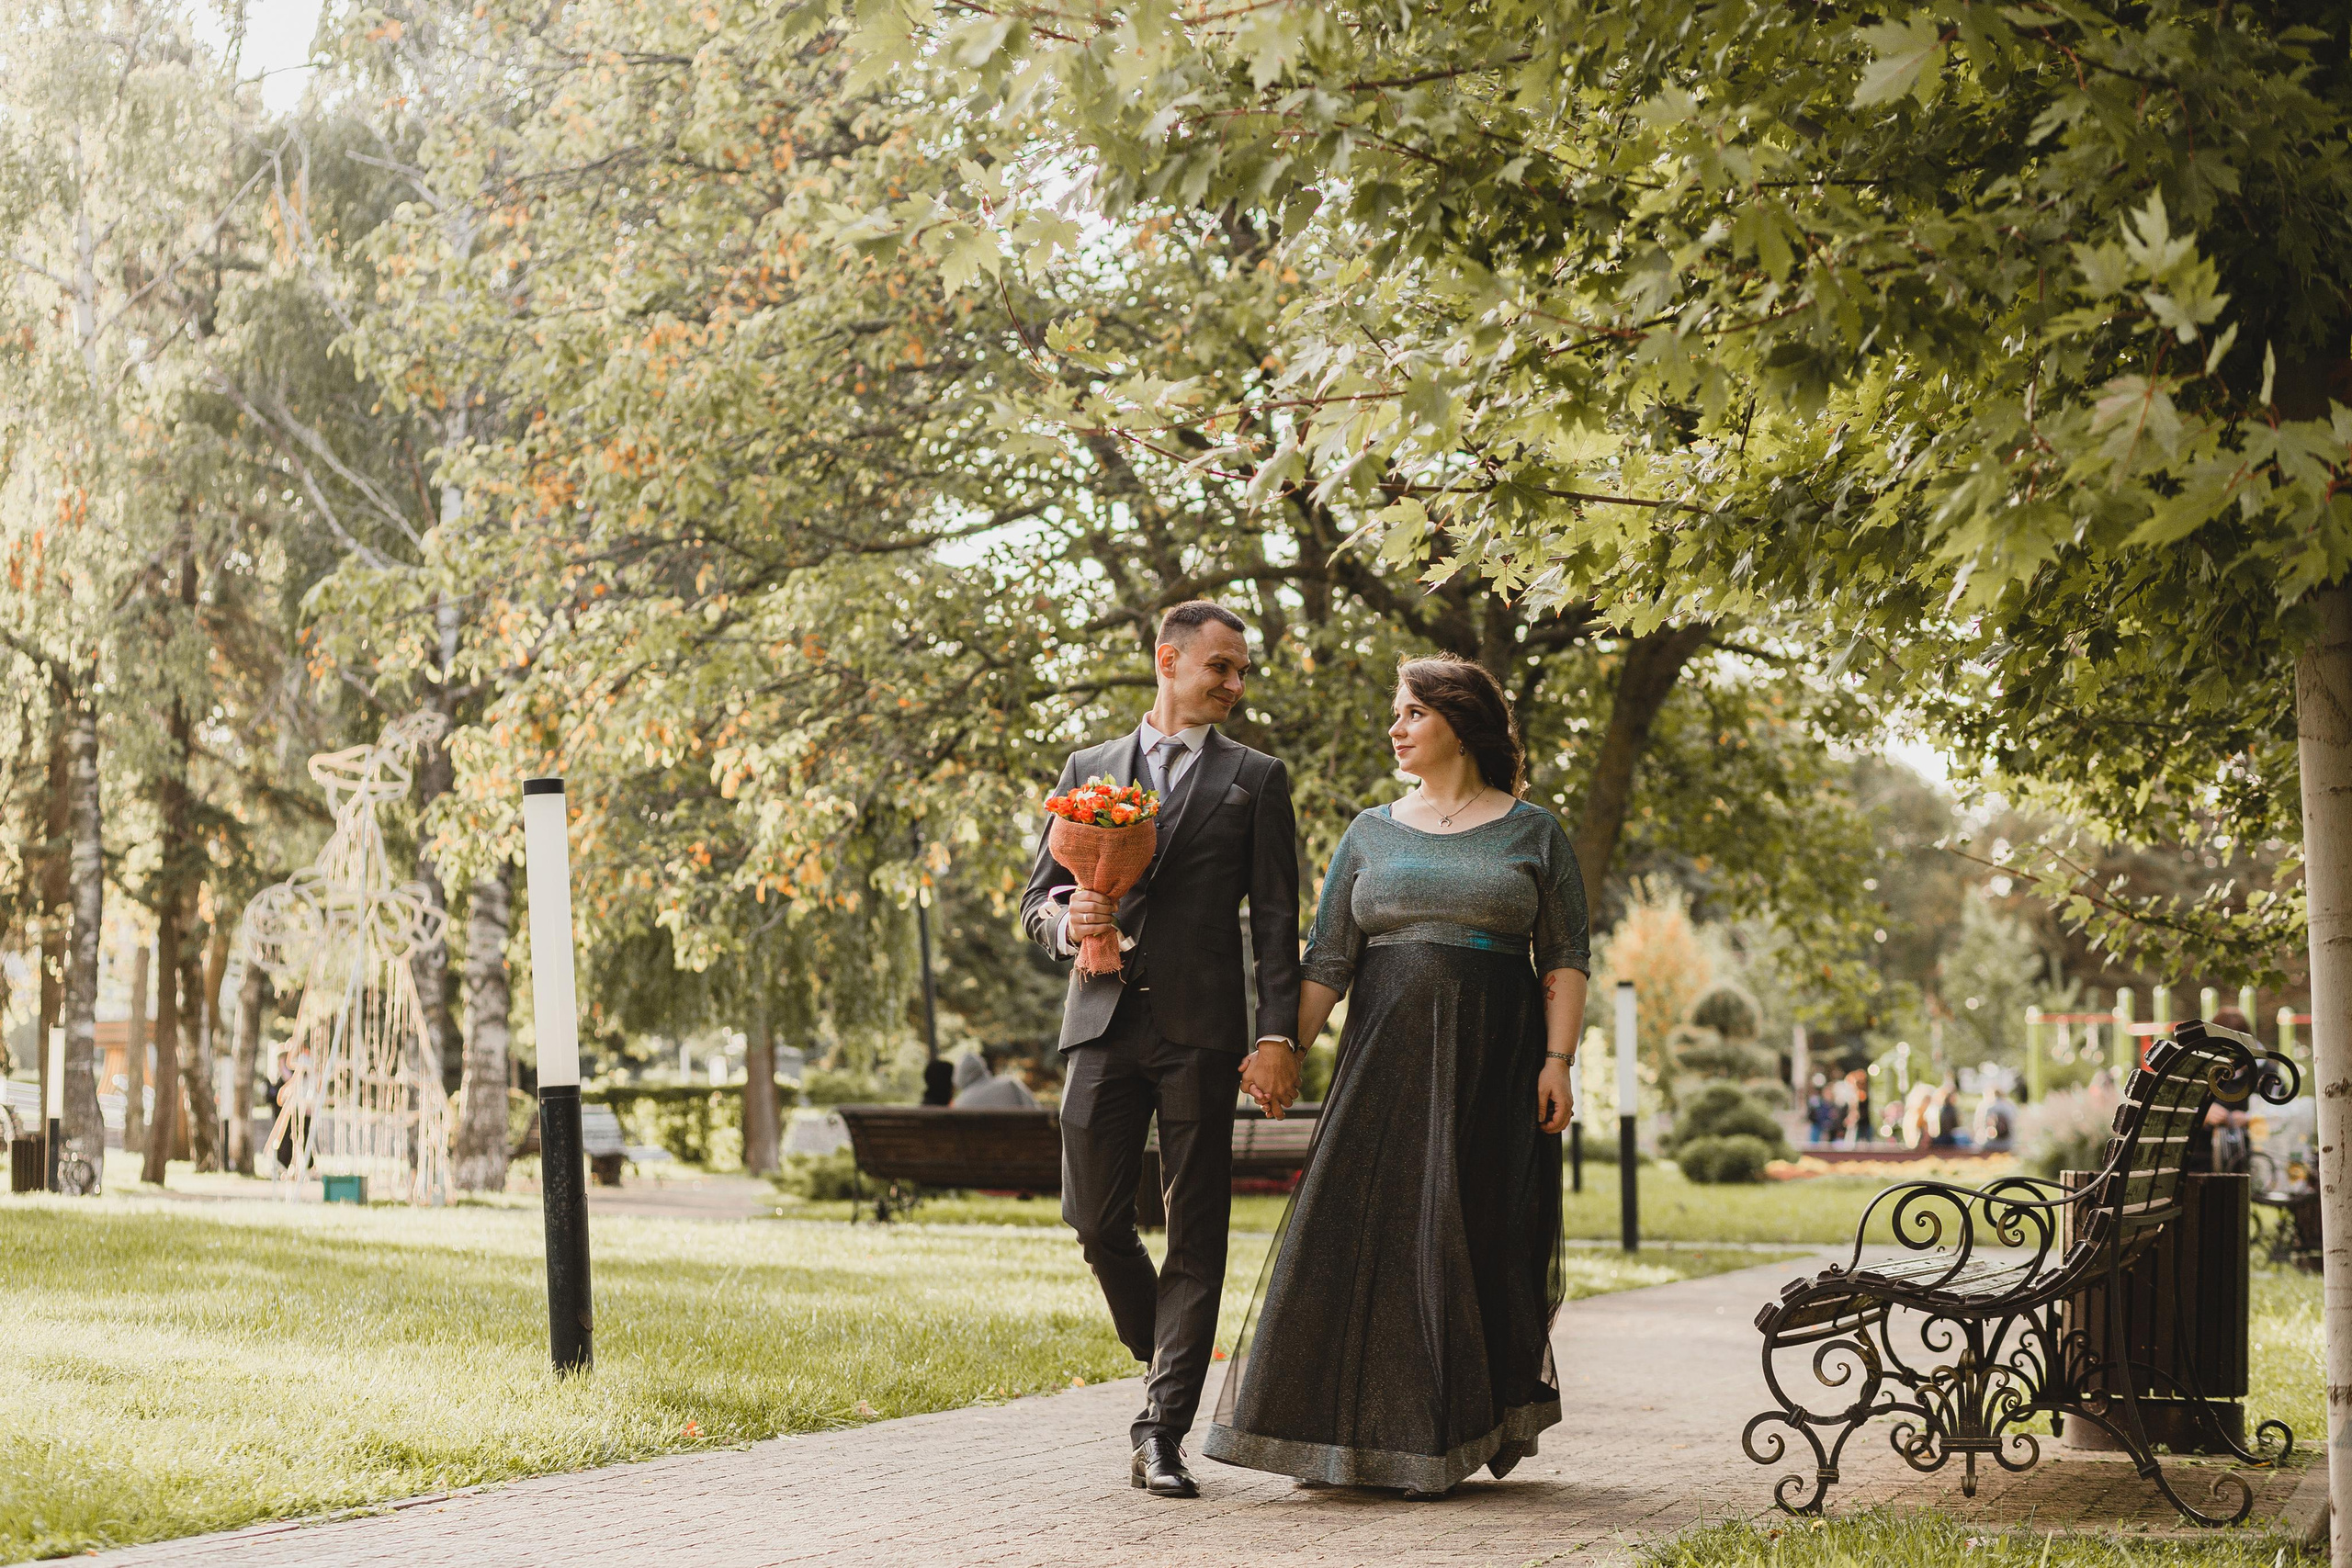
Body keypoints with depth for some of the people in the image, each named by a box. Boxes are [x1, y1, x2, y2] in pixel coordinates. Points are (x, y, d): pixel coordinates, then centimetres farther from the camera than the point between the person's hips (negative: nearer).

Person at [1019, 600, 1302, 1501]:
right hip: (1102, 1021, 2)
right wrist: (1065, 921, -9)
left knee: (1195, 1231, -4)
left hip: (1200, 1029, -2)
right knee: (1095, 1219, 0)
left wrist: (1279, 1037, -8)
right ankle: (1170, 1364, 25)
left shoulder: (1255, 779, 10)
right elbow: (1037, 901, 15)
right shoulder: (1088, 770, 16)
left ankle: (1164, 1430, -1)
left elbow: (1277, 920, 3)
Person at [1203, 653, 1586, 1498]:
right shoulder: (1372, 834, 11)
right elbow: (1328, 959, 7)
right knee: (1367, 1229, -4)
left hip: (1493, 1065, -2)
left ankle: (1460, 1436, 14)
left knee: (1471, 1233, 0)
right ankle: (1369, 1436, 3)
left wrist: (1559, 1060, -9)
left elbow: (1567, 957, 1)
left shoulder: (1533, 833, 4)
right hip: (1387, 1056, 2)